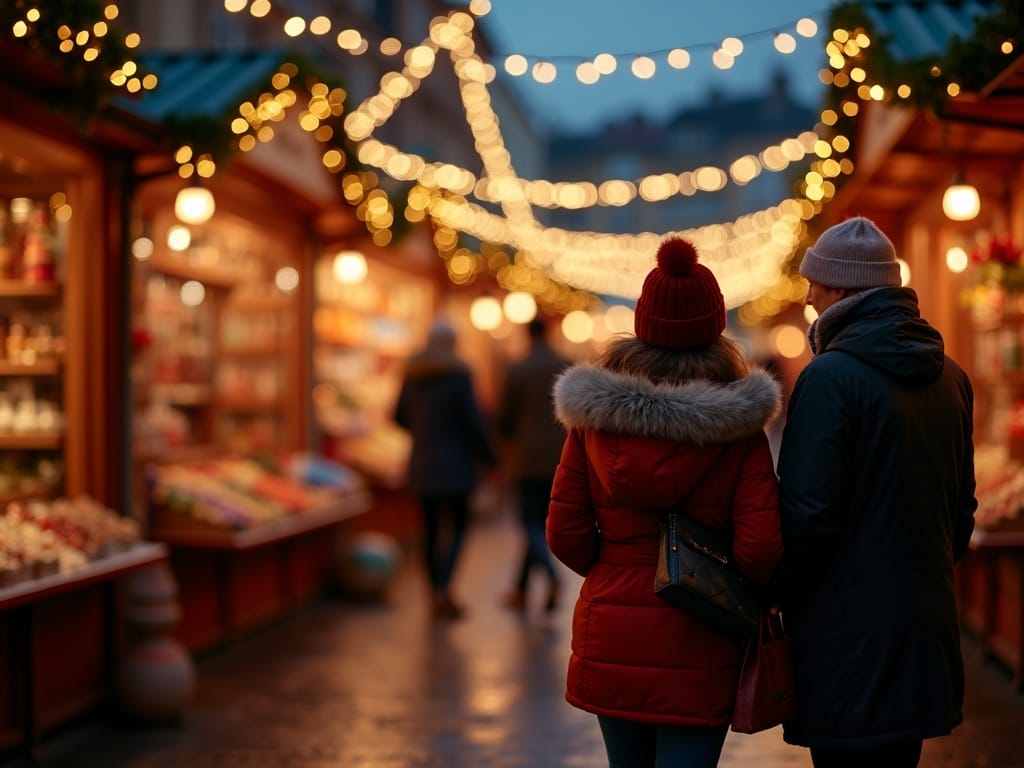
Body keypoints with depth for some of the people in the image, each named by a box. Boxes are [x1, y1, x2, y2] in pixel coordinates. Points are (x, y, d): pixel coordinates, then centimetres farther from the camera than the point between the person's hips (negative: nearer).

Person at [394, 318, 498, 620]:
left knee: (432, 527, 12)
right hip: (454, 463, -5)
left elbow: (400, 416, 12)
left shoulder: (412, 375, 5)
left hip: (422, 463, 5)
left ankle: (436, 595, 16)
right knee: (457, 526, 0)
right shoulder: (457, 375, -11)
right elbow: (473, 418, -13)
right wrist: (489, 456, -2)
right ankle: (443, 590, -16)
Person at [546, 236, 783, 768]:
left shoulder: (594, 415, -2)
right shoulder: (738, 428, -8)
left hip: (610, 637, 3)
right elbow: (760, 550, -14)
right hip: (698, 648, -3)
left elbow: (565, 534, -1)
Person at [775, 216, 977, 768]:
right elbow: (962, 505, 16)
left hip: (848, 640, -8)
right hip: (926, 625, 8)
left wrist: (780, 596, -4)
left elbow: (807, 513, -18)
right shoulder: (950, 377, 10)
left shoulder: (830, 376, -16)